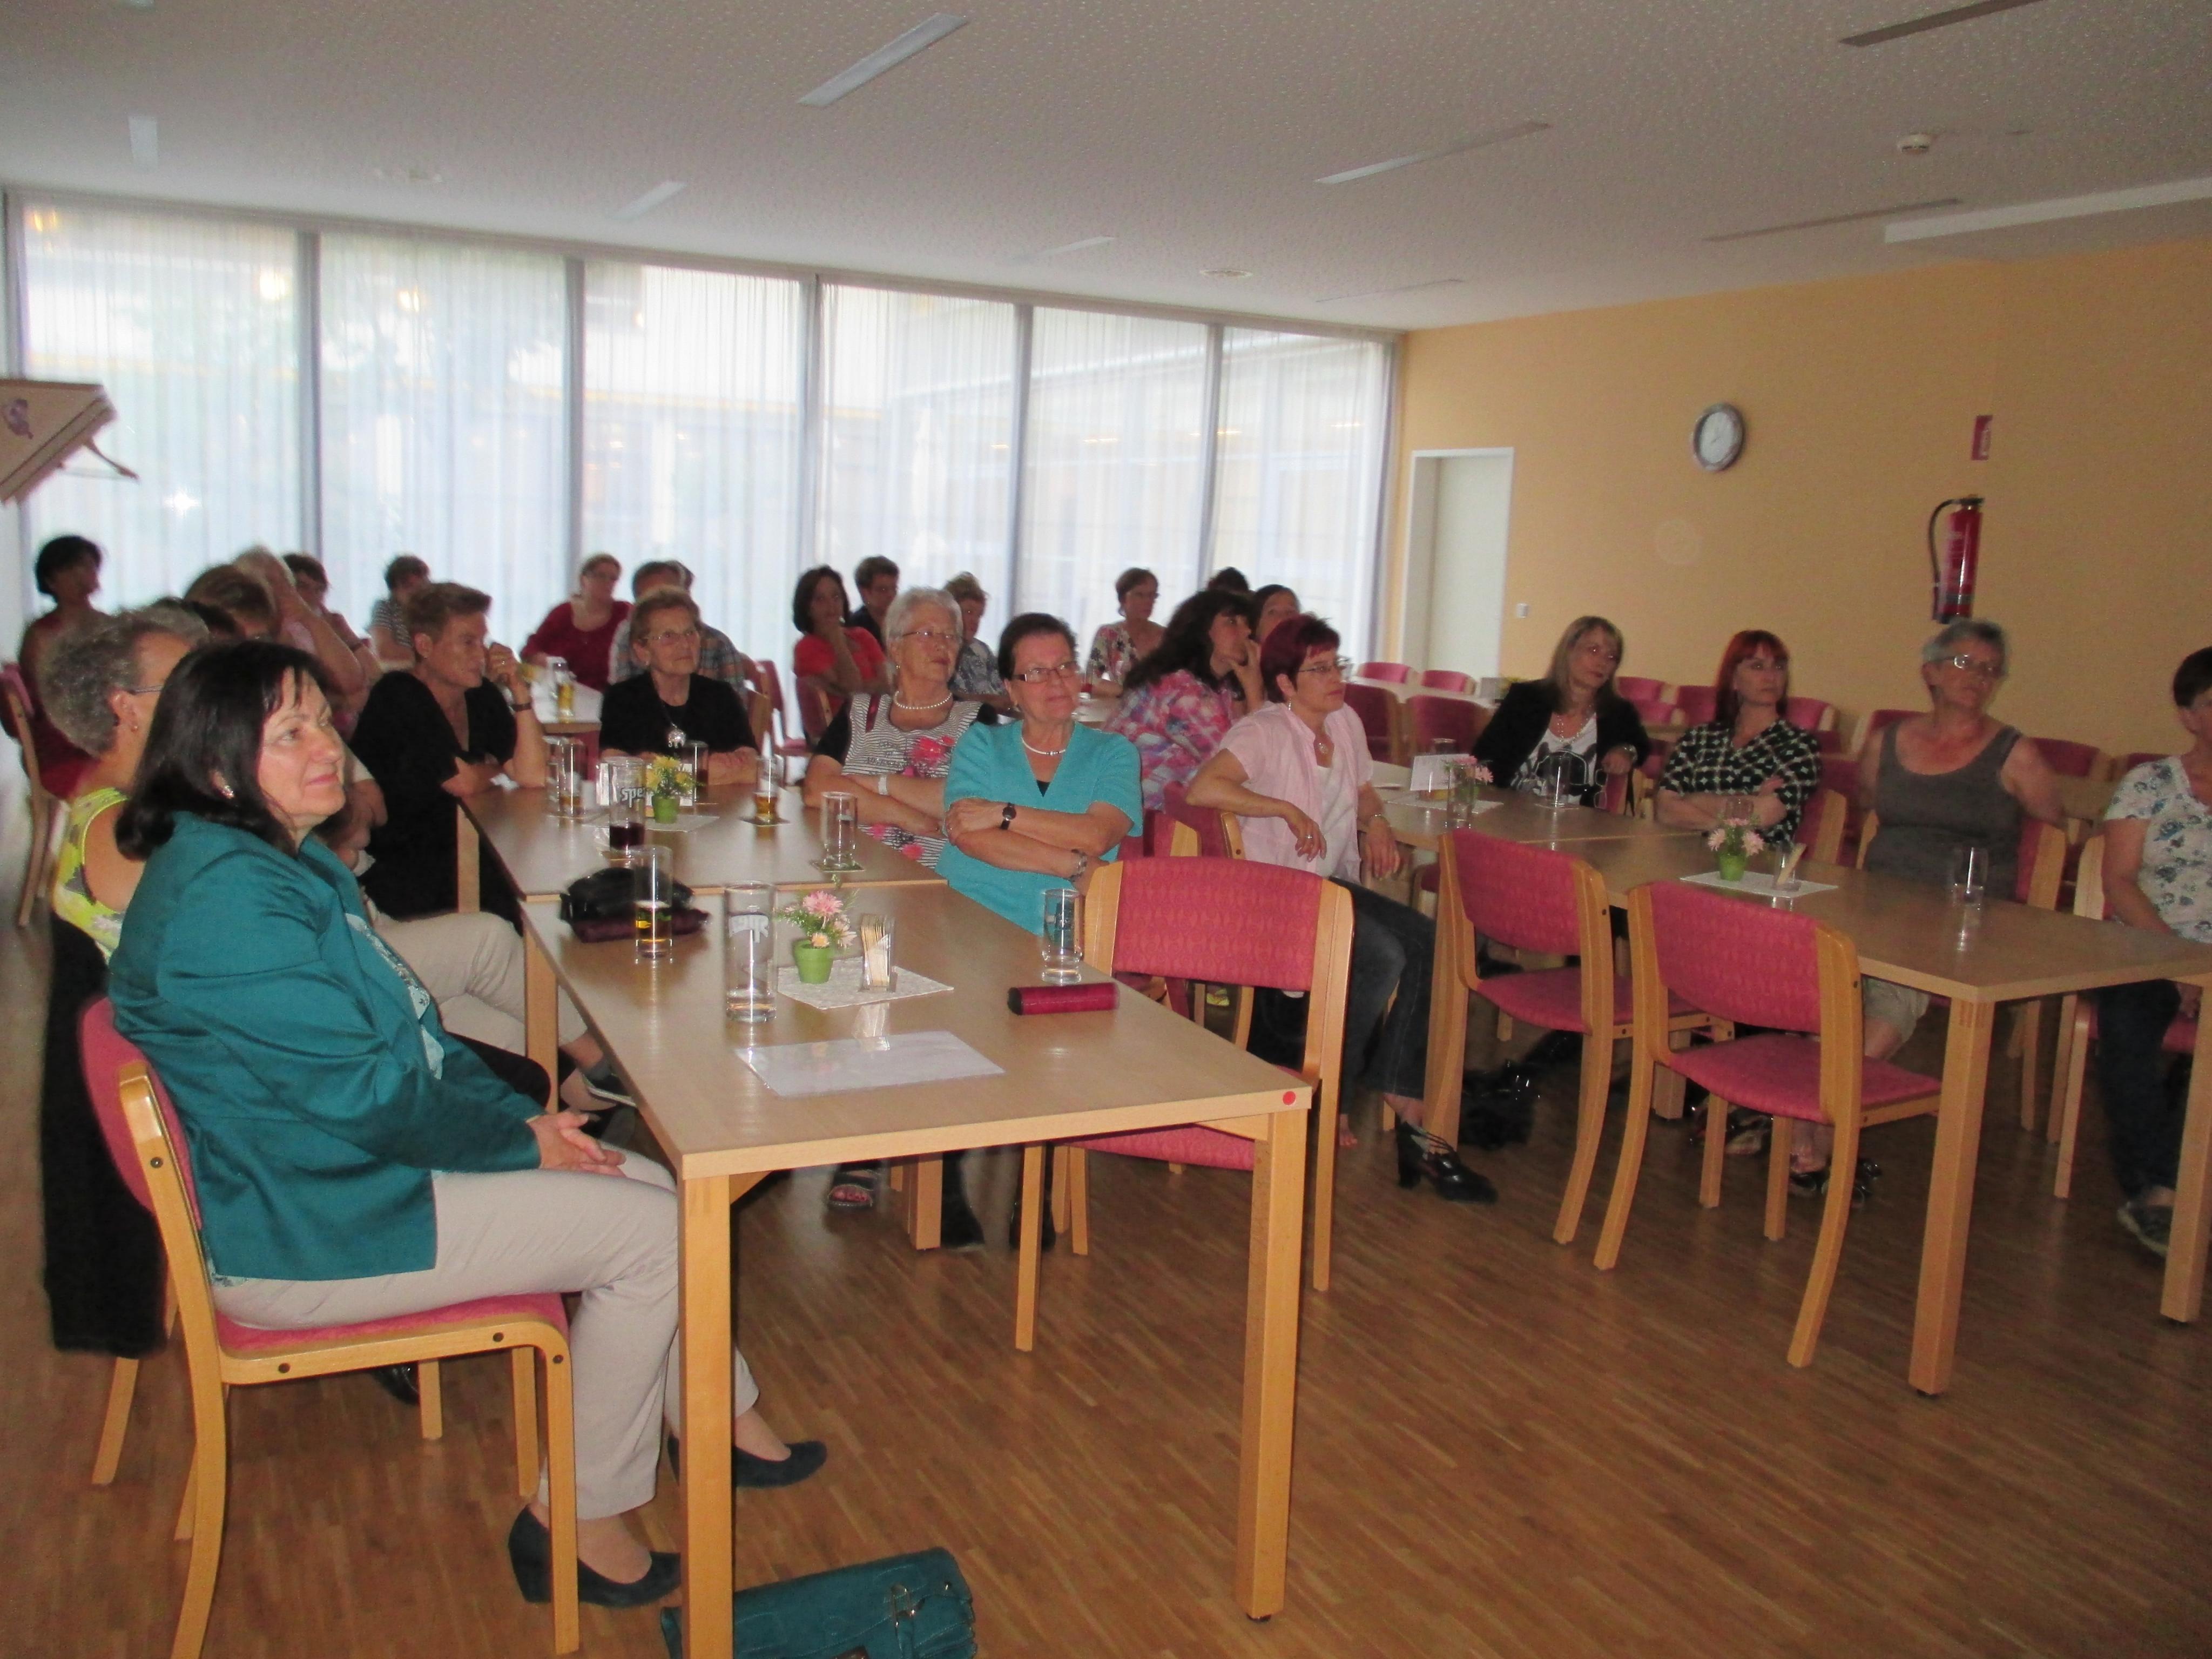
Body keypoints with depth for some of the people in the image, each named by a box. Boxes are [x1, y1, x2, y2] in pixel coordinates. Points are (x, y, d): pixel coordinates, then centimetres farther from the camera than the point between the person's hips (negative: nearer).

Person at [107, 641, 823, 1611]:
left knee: (652, 1188, 9)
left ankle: (723, 1420, 26)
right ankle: (576, 1523, 3)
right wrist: (522, 1142, -11)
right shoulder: (224, 897, -24)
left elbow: (411, 1030, 14)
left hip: (351, 1167, 11)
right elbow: (366, 1093, -24)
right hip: (304, 1237, -10)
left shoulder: (288, 861, 10)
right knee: (649, 1232, -11)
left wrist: (520, 1113, 2)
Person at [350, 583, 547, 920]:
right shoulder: (397, 699, -15)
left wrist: (518, 690, -7)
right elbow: (464, 784, -17)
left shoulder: (482, 696, 6)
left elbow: (532, 775, -2)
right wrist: (492, 767, 6)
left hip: (460, 852, 7)